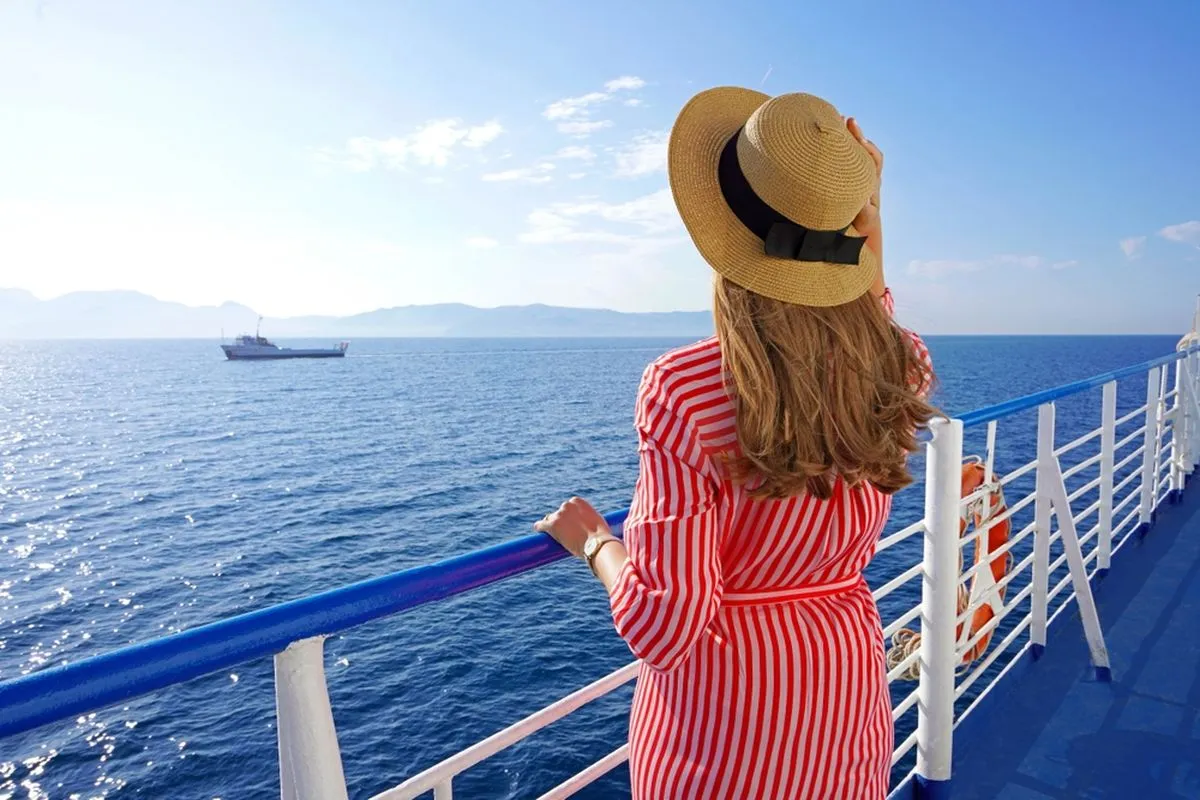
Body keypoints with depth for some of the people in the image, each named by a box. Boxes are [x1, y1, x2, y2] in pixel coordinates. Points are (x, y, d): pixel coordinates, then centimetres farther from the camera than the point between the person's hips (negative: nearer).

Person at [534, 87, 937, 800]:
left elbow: (662, 626, -26)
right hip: (850, 691, 5)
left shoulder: (684, 390, -28)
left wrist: (594, 538, -9)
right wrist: (869, 213, 15)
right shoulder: (900, 369, -13)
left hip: (724, 717, -5)